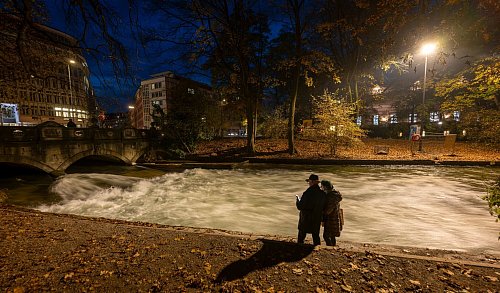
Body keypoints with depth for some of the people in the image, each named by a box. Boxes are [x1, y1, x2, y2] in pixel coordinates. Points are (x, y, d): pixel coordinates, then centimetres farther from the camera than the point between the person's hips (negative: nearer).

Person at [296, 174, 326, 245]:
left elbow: (300, 207, -20)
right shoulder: (323, 194, -8)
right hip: (317, 219, 5)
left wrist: (298, 199, -2)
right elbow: (324, 207, 3)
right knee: (316, 237, 21)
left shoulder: (307, 193, -26)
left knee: (301, 237, 15)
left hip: (306, 219, -5)